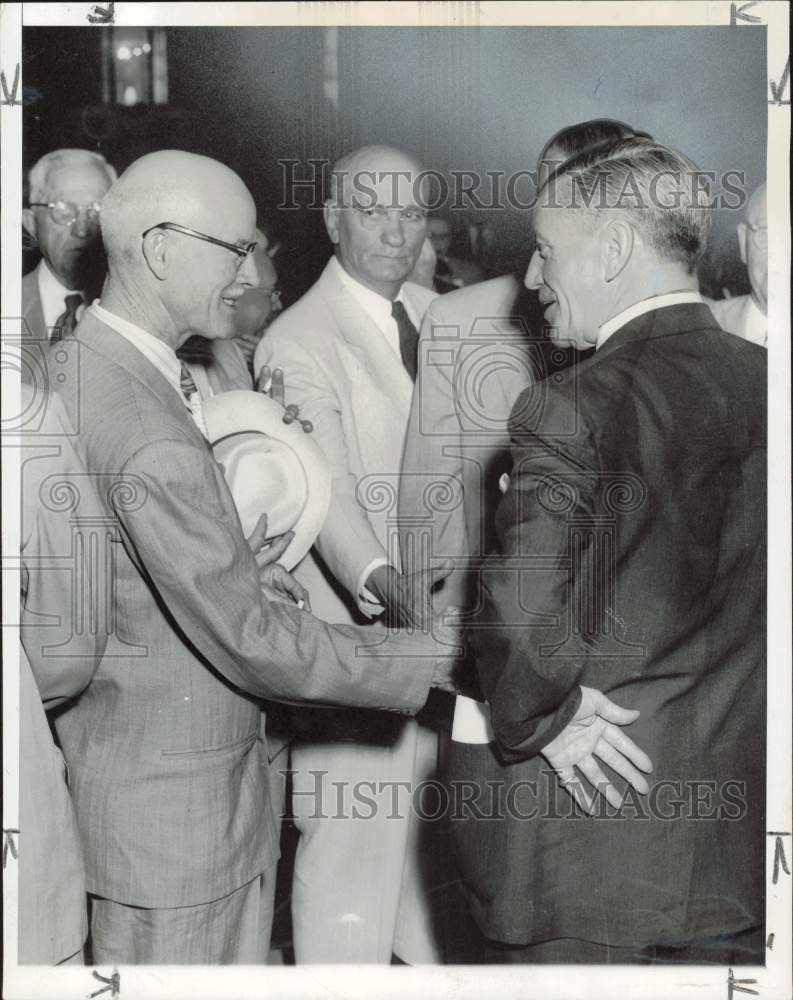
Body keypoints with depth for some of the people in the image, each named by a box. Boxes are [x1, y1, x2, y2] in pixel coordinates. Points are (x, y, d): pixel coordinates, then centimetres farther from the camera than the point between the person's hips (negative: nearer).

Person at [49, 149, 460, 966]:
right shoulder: (148, 438, -27)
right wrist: (441, 659, -16)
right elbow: (254, 643, -24)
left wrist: (228, 568, 4)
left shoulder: (69, 365, 4)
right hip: (171, 813, -9)